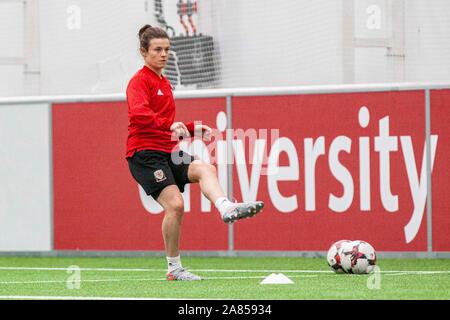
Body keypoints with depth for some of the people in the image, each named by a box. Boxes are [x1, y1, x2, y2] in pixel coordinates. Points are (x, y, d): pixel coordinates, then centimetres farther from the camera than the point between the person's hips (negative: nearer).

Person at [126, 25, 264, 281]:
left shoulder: (164, 83, 23)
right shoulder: (140, 81, -5)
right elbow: (139, 114, -26)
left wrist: (193, 129, 20)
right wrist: (169, 125, -37)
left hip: (167, 153, 8)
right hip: (145, 154, -8)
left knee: (205, 169, -21)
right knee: (176, 204, -19)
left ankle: (226, 208, -48)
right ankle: (174, 268, -8)